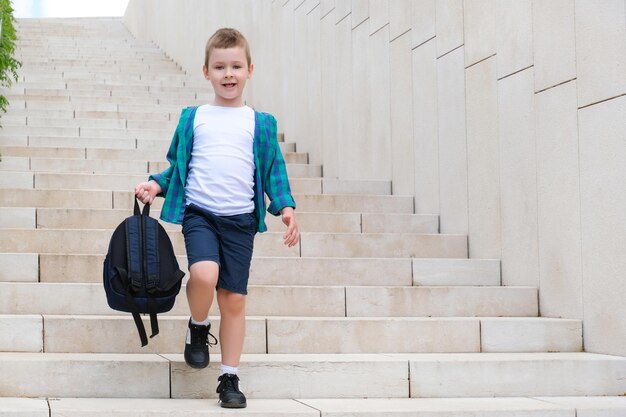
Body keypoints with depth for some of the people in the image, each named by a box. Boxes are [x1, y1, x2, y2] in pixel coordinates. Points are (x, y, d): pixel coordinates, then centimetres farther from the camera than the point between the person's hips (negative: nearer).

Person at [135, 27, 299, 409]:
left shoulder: (261, 123, 8)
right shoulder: (193, 118, 9)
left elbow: (273, 172, 10)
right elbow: (177, 165, 16)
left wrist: (285, 206, -5)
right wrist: (157, 184, -2)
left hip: (241, 220, 1)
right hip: (199, 213, -1)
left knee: (234, 298, 1)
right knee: (204, 274, -27)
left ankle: (230, 378, 14)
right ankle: (198, 328, 5)